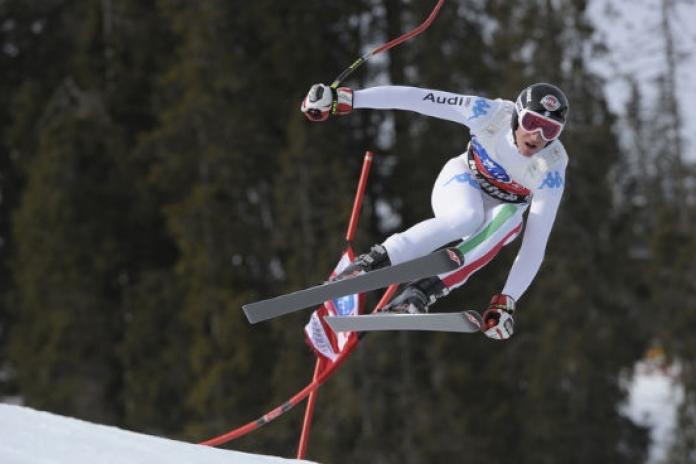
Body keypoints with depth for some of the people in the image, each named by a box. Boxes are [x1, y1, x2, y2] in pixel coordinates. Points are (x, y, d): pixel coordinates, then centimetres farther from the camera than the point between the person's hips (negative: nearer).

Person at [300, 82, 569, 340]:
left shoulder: (552, 170, -29)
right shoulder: (492, 115, -29)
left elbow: (536, 245, -30)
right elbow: (415, 98, -29)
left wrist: (506, 302, -37)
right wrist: (345, 99, -31)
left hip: (502, 208, 1)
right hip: (461, 182, -1)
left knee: (508, 220, -37)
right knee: (466, 218, -38)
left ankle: (421, 293, -41)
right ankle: (371, 263, -36)